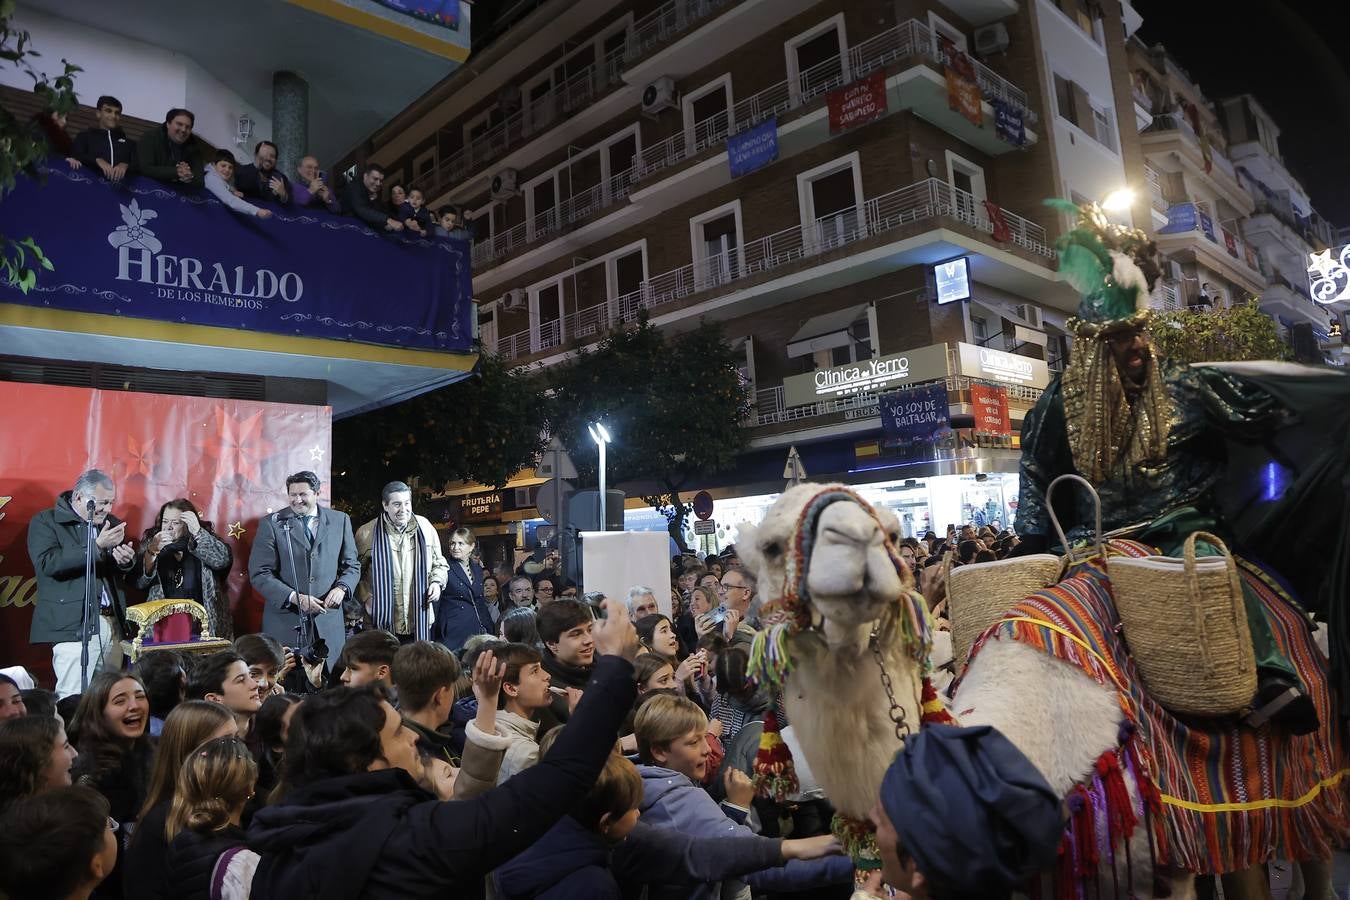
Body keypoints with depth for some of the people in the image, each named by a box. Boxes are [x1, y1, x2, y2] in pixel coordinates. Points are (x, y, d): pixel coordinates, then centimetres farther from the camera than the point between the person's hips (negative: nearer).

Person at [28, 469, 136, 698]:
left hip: (113, 624, 5)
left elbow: (127, 570, 22)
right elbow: (48, 563, -16)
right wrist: (97, 547, -22)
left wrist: (126, 560, -2)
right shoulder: (45, 522, 1)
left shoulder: (110, 523, 16)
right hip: (75, 625, -5)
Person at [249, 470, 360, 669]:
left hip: (328, 624, 2)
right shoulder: (272, 524, 1)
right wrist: (295, 597, -15)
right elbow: (259, 574, -3)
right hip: (285, 622, -2)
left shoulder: (340, 520, 9)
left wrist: (342, 588, -7)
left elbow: (352, 565, 14)